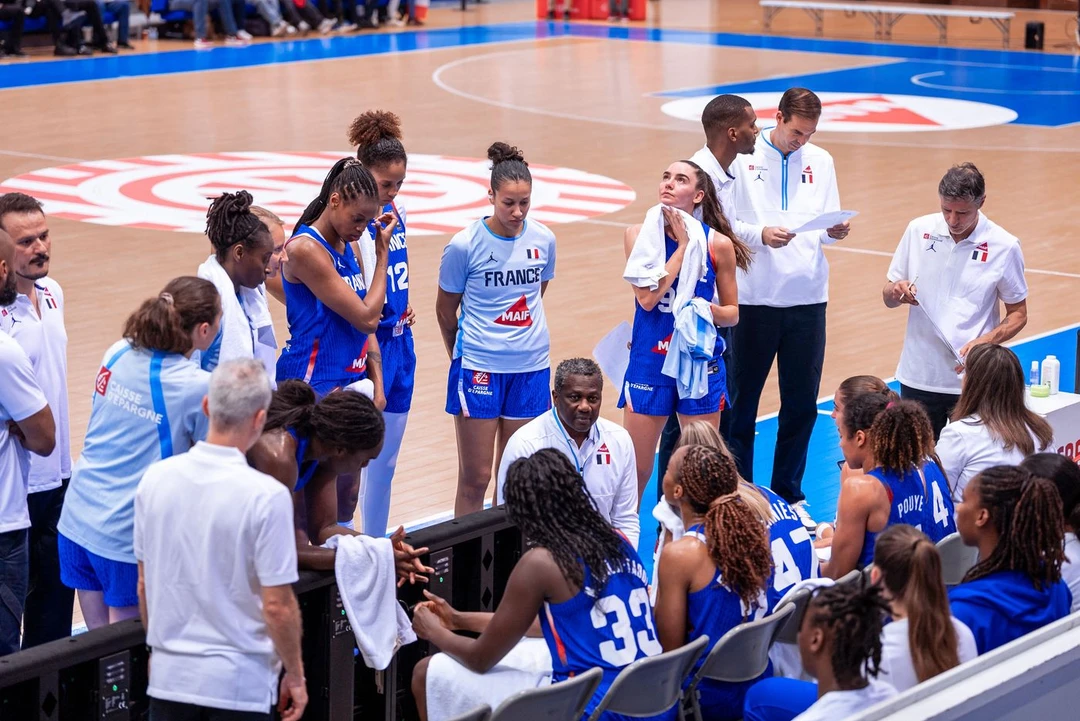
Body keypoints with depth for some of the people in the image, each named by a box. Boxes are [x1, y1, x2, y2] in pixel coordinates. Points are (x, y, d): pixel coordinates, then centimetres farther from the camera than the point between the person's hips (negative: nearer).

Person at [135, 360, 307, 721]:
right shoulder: (266, 497, -17)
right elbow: (277, 606, -14)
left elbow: (144, 584, 8)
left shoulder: (155, 478, -2)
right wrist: (295, 677, 0)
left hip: (168, 676, 4)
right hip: (237, 684, -4)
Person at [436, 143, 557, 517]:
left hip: (531, 367, 4)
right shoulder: (465, 245, -11)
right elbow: (445, 310, 3)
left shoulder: (543, 239, -1)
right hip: (479, 369, -3)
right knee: (475, 478, 0)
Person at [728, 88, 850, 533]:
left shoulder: (820, 162, 10)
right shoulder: (742, 159, -4)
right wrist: (760, 234, -22)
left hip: (808, 299, 4)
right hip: (754, 297, -3)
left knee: (802, 404, 7)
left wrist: (835, 232, -12)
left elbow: (827, 229, 9)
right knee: (741, 401, 4)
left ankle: (789, 494, 20)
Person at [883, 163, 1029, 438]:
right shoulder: (918, 230, 2)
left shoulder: (1004, 247, -5)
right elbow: (888, 298, 10)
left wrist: (984, 342, -16)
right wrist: (897, 292, -14)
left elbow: (1018, 315, 3)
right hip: (918, 376, 2)